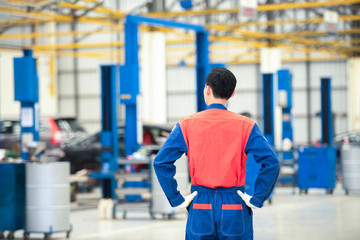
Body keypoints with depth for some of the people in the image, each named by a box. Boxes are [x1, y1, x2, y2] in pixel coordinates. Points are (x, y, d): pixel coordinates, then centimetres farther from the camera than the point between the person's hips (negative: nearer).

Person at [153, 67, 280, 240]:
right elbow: (271, 163, -12)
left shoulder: (187, 125, 0)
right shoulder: (245, 126, -2)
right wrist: (257, 200, -5)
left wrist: (176, 199, -3)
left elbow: (161, 162, -8)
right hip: (235, 213, -1)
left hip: (200, 208, 1)